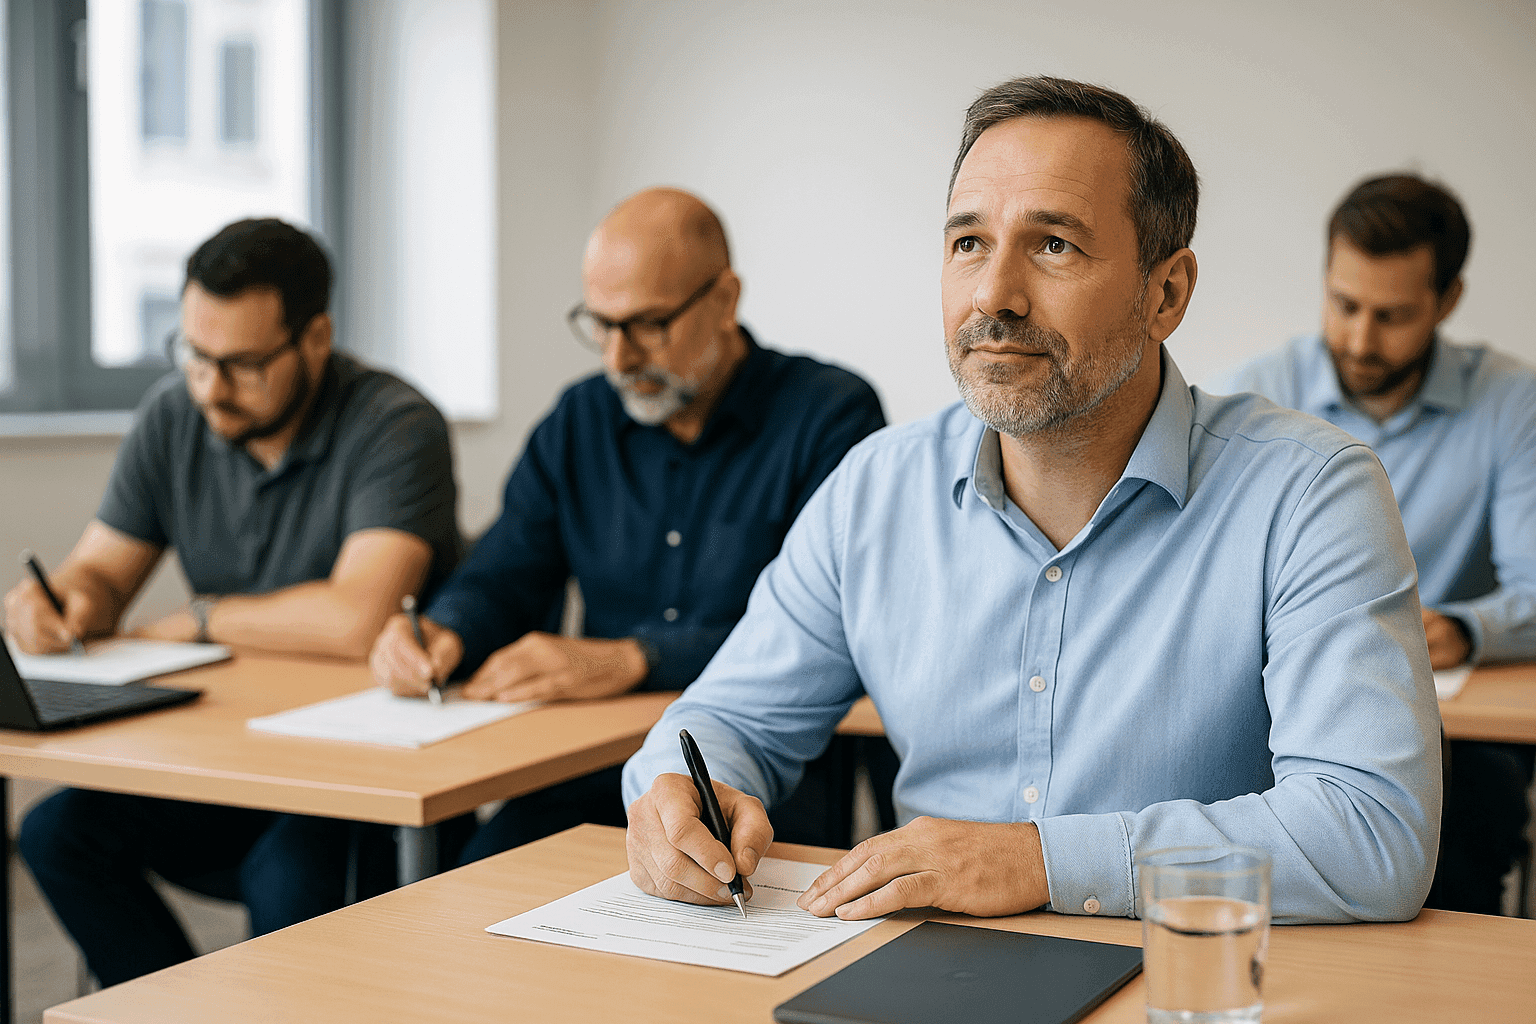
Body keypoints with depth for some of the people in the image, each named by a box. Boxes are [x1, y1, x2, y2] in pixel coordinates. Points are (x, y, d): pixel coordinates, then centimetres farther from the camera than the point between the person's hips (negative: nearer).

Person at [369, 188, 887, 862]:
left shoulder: (831, 418, -4)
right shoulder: (579, 421, 14)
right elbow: (501, 579, 15)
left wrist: (629, 660, -22)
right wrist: (442, 636, -10)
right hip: (594, 772, 4)